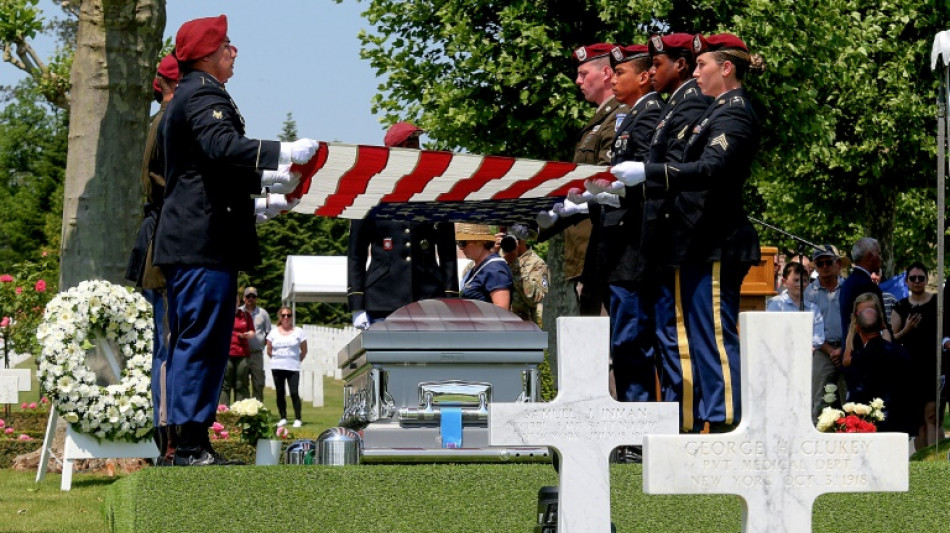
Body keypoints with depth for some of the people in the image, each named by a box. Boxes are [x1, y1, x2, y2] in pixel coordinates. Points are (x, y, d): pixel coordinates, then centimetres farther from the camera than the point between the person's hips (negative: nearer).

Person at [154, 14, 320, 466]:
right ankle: (193, 443, -14)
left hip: (184, 239, 11)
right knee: (203, 340, -12)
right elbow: (222, 147, -29)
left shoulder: (185, 99, 24)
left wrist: (259, 200, 32)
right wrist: (283, 153, -29)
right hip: (206, 241, -11)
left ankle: (185, 443, 13)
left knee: (187, 341, 11)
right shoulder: (204, 95, -10)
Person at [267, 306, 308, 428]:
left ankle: (298, 419, -8)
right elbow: (269, 350, 13)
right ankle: (283, 418, 11)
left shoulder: (298, 332, 3)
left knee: (294, 393, -10)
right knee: (280, 393, 4)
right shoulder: (274, 332, 7)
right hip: (277, 368, 2)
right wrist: (277, 359, 8)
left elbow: (304, 351, 8)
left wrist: (297, 360, 4)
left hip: (293, 368, -2)